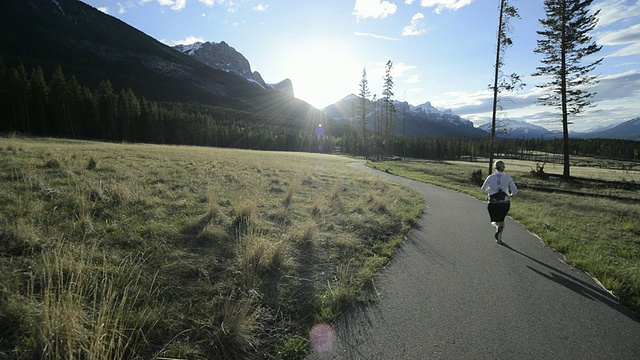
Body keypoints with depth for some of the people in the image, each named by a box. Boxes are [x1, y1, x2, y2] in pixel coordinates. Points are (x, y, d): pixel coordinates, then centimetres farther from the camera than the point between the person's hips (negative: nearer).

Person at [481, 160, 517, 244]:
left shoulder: (490, 177, 0)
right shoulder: (508, 177, 0)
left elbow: (483, 189, 10)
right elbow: (515, 191, 0)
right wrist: (510, 195, 21)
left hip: (493, 203, -1)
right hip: (505, 203, 1)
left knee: (494, 221, 16)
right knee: (501, 220, 25)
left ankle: (497, 226, -19)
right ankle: (499, 239, 18)